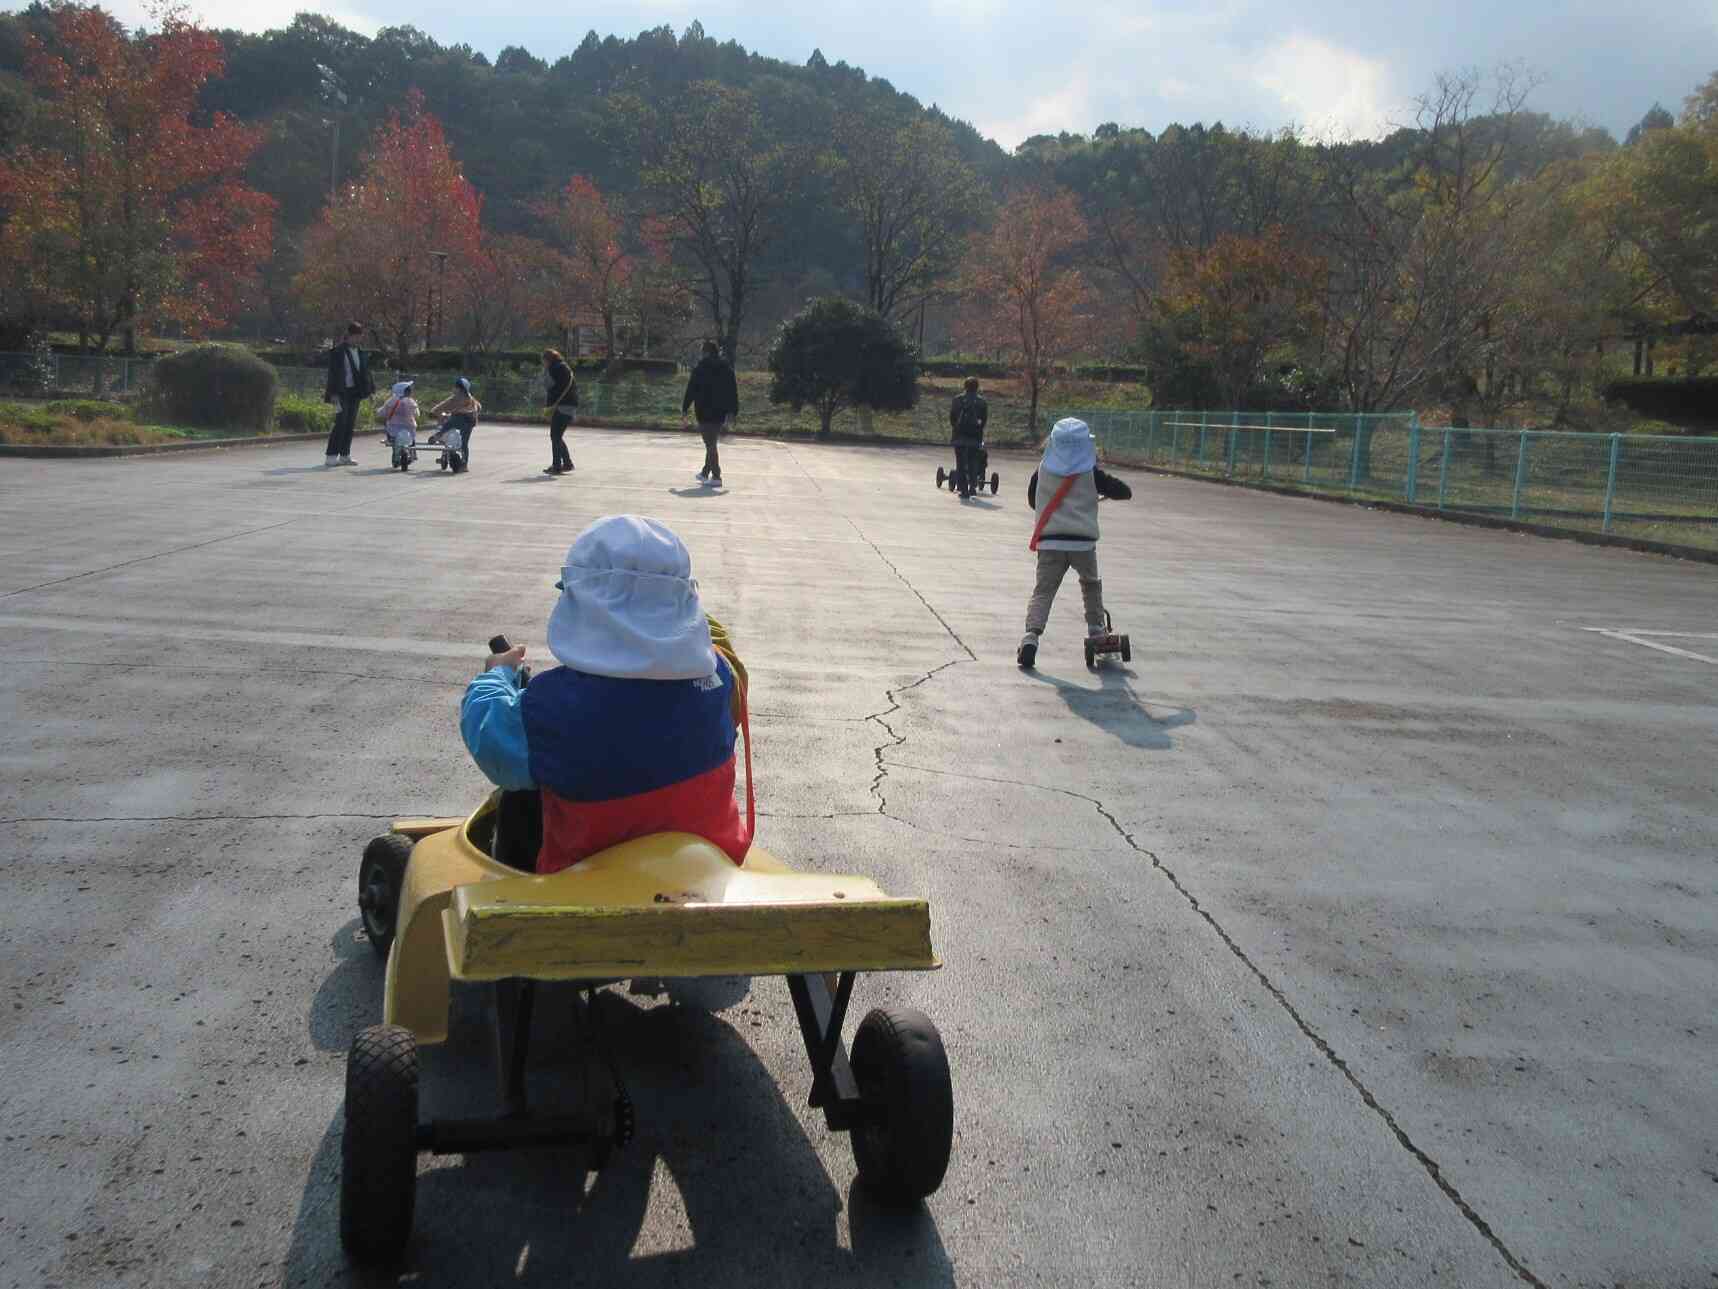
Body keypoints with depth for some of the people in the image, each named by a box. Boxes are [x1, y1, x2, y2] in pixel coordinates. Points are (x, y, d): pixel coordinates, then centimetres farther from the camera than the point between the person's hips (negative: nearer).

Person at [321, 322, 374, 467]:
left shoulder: (360, 352, 12)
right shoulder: (338, 351, -8)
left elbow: (365, 371, 18)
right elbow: (332, 373, -10)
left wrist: (370, 388, 13)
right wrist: (333, 393, -15)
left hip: (355, 392, 6)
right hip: (343, 392, -6)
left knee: (350, 424, 8)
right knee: (340, 424, -10)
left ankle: (345, 455, 15)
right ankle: (331, 457, -8)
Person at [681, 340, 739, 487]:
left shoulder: (699, 369, -6)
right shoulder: (727, 369, 6)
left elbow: (691, 391, -6)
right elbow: (733, 392, 7)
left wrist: (684, 410, -2)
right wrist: (734, 410, 11)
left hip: (704, 412, -5)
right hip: (720, 413, 5)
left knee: (710, 444, -3)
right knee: (711, 443, 19)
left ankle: (716, 477, -10)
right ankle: (705, 472, 28)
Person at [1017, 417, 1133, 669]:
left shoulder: (1043, 470, 3)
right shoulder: (1091, 473, -1)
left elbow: (1032, 500, 16)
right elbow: (1124, 492, 4)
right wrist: (1109, 486, 25)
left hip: (1048, 541, 0)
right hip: (1083, 541, 0)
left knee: (1043, 590, -1)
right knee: (1091, 584, 25)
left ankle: (1032, 633, -20)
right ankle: (1096, 628, 30)